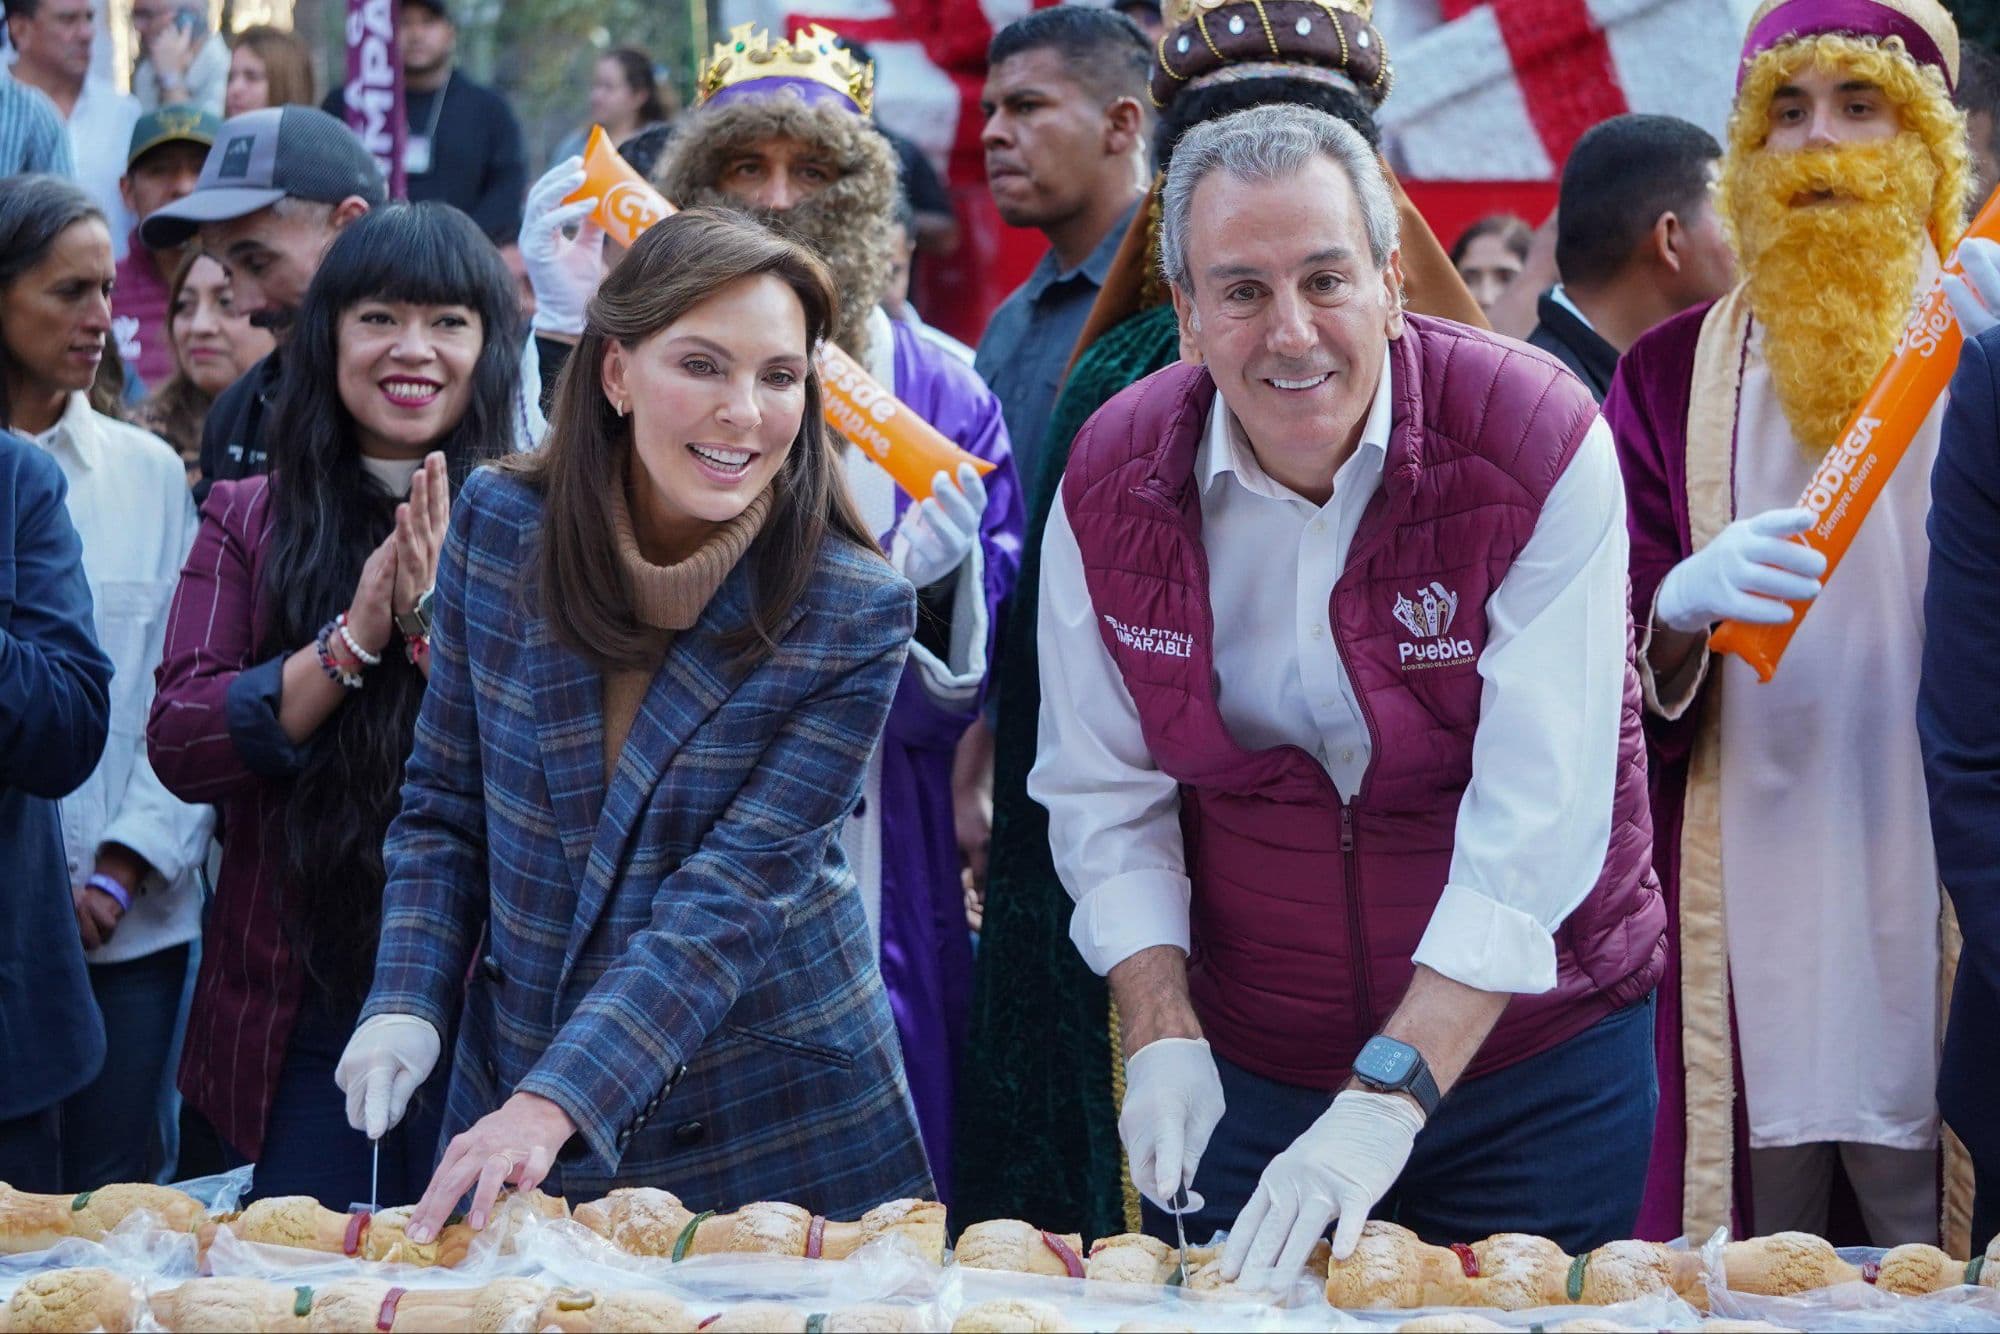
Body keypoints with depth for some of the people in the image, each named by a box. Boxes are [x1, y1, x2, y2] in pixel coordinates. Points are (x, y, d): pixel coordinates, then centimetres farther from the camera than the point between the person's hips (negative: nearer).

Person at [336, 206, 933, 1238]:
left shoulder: (853, 614, -16)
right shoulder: (500, 526, -6)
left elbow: (731, 896, -21)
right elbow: (444, 804, 4)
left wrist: (555, 1103, -30)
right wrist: (407, 1004, -11)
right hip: (514, 1081, 2)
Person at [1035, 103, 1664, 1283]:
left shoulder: (1540, 444, -19)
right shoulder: (1113, 482, -7)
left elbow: (1540, 818, -23)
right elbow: (1104, 792, 1)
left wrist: (1389, 1098, -29)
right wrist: (1161, 1034, -13)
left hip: (1525, 1054, -2)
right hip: (1244, 1069, 3)